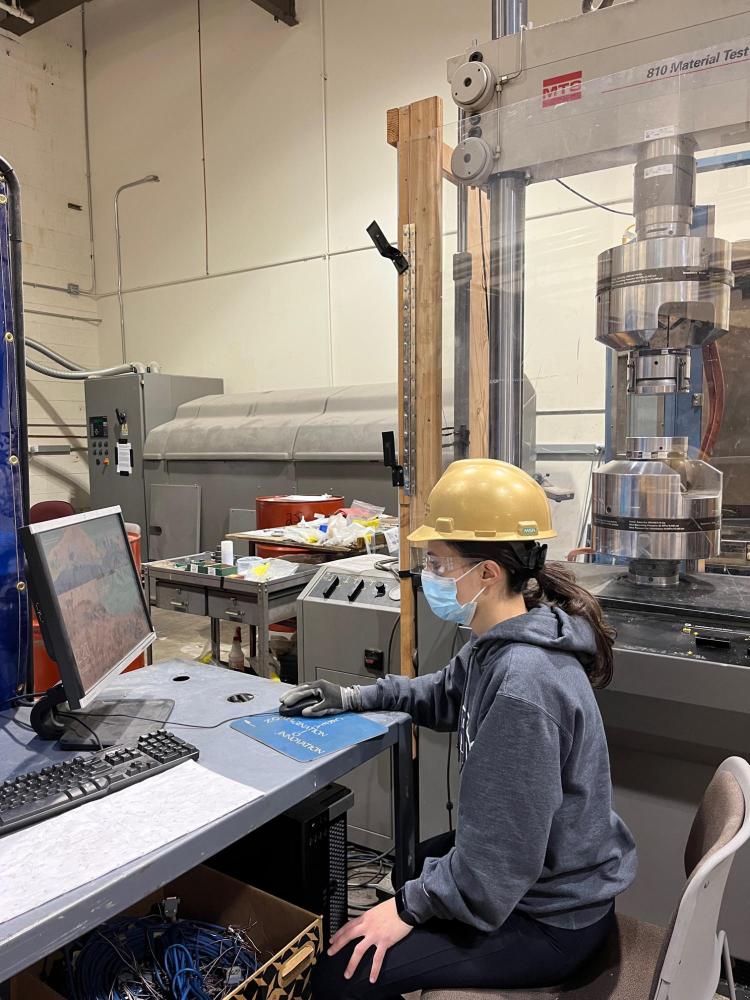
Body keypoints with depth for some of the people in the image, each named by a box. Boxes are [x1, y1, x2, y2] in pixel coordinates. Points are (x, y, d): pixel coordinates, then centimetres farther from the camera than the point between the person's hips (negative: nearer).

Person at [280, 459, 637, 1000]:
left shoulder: (522, 684, -35)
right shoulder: (501, 643, -5)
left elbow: (501, 854, -30)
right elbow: (448, 694, 16)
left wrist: (411, 905, -17)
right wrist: (355, 697, 8)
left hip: (550, 919, -9)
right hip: (551, 870, 9)